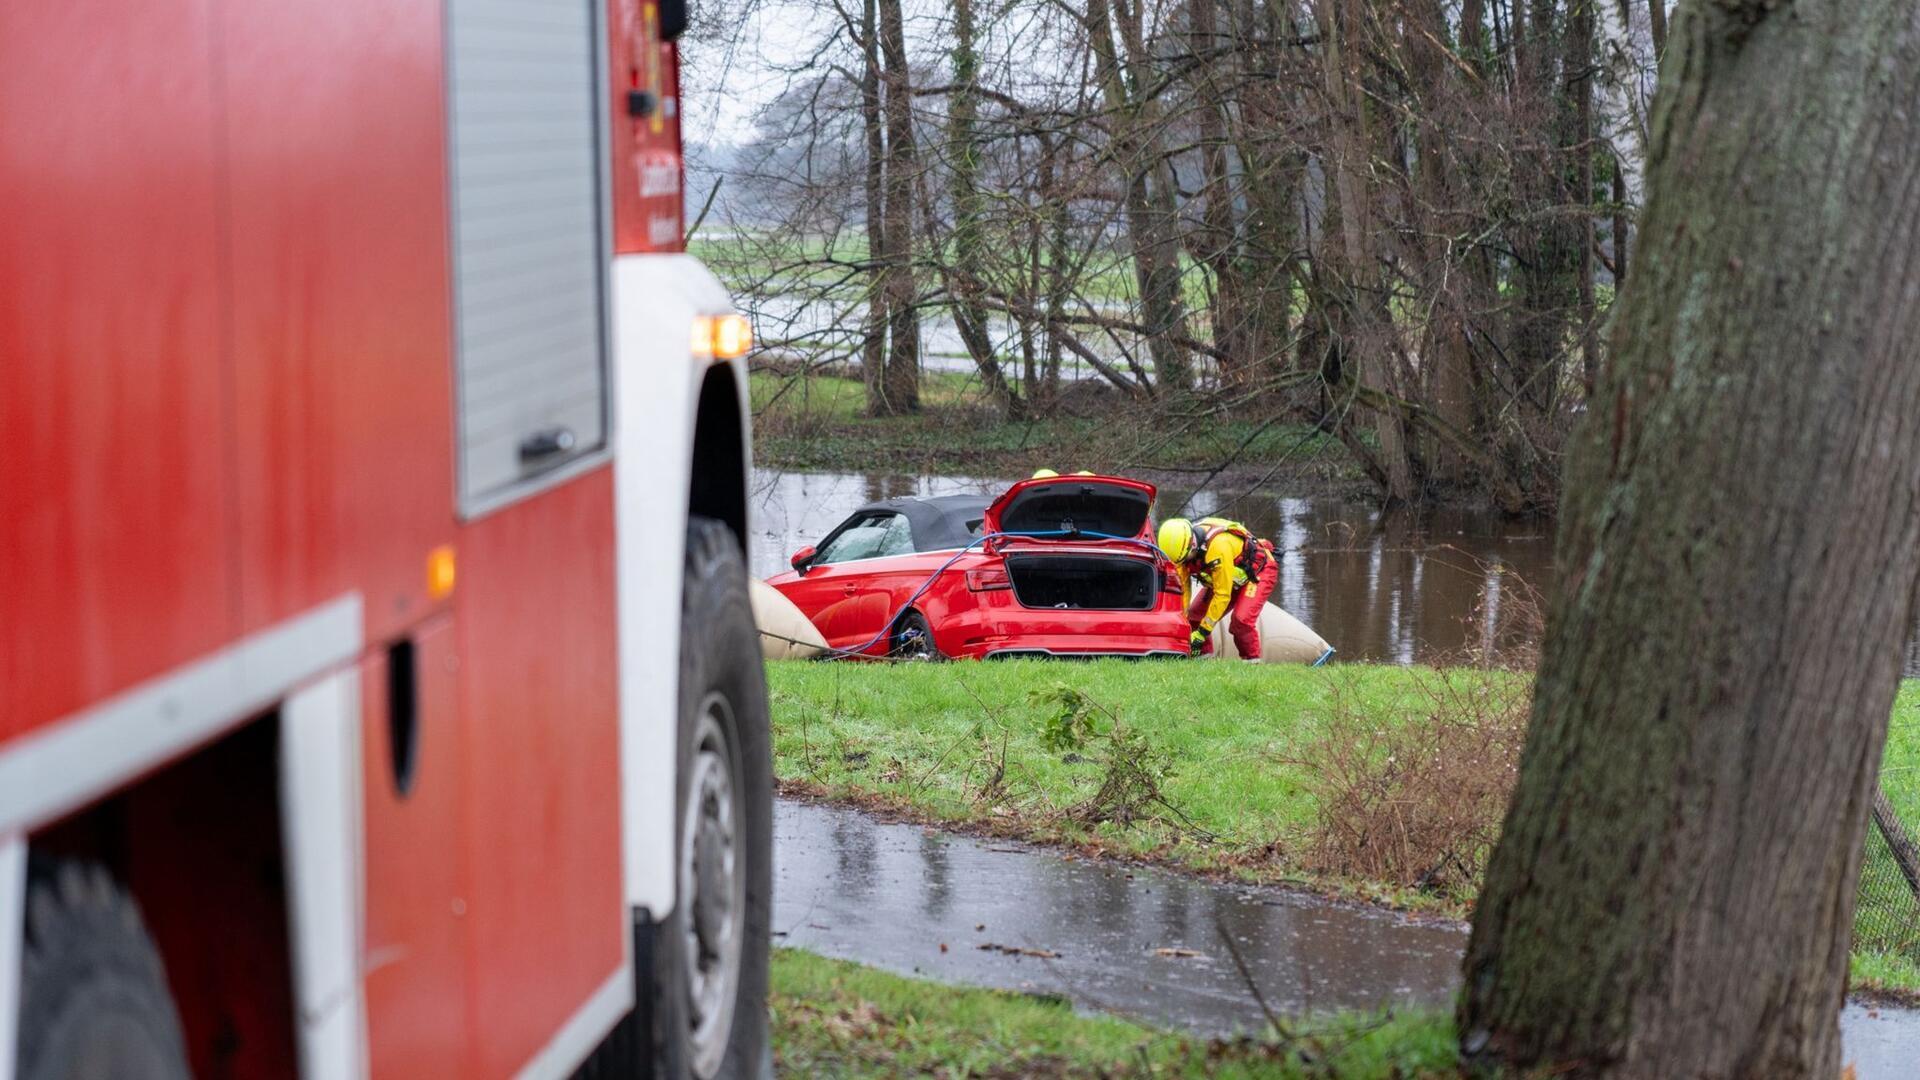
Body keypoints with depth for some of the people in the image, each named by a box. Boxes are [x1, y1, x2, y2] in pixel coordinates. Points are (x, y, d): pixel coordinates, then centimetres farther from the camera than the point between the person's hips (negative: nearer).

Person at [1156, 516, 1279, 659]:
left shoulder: (1218, 546, -41)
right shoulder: (1180, 543, -20)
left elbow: (1222, 595, -34)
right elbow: (1182, 587, -12)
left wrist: (1202, 633, -30)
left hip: (1259, 570, -8)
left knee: (1241, 619, -26)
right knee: (1194, 615, -4)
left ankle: (1252, 661, -8)